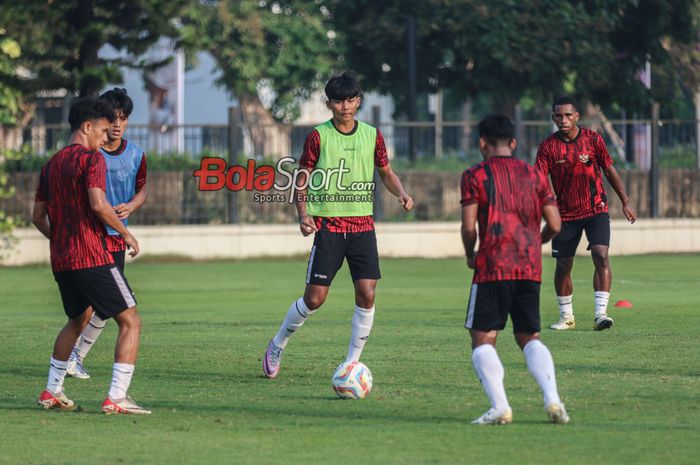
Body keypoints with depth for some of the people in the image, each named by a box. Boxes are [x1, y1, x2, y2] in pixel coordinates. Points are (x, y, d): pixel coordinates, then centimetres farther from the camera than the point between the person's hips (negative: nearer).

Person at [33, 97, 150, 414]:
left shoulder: (52, 164, 16)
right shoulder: (91, 159, -8)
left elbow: (38, 216, 19)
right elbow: (98, 204, -21)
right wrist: (126, 234, -10)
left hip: (60, 259, 9)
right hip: (92, 257, -8)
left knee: (78, 319, 29)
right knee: (130, 322, -4)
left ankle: (51, 392, 28)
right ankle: (116, 398, -14)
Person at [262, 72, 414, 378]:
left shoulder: (372, 135, 6)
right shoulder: (318, 137, -3)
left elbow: (386, 173, 18)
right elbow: (302, 180, 1)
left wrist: (401, 193, -2)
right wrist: (303, 214, -14)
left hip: (362, 224, 3)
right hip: (328, 224, -3)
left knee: (366, 294, -9)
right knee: (315, 298, -5)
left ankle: (352, 362, 5)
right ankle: (277, 346, 19)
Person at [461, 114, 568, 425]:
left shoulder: (475, 176, -1)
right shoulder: (534, 175, 11)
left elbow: (469, 226, -8)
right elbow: (554, 225, 7)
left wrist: (470, 255, 11)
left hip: (492, 269, -4)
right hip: (530, 270, 4)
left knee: (482, 339, 2)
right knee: (529, 338, 13)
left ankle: (499, 407, -13)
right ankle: (552, 399, -8)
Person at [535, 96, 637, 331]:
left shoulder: (593, 139, -5)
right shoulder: (548, 146, -6)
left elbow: (610, 170, 6)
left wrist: (625, 201, 9)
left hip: (596, 209, -1)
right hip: (565, 213, 1)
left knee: (601, 255, -18)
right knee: (563, 265, 6)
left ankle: (600, 313, -19)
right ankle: (566, 316, 23)